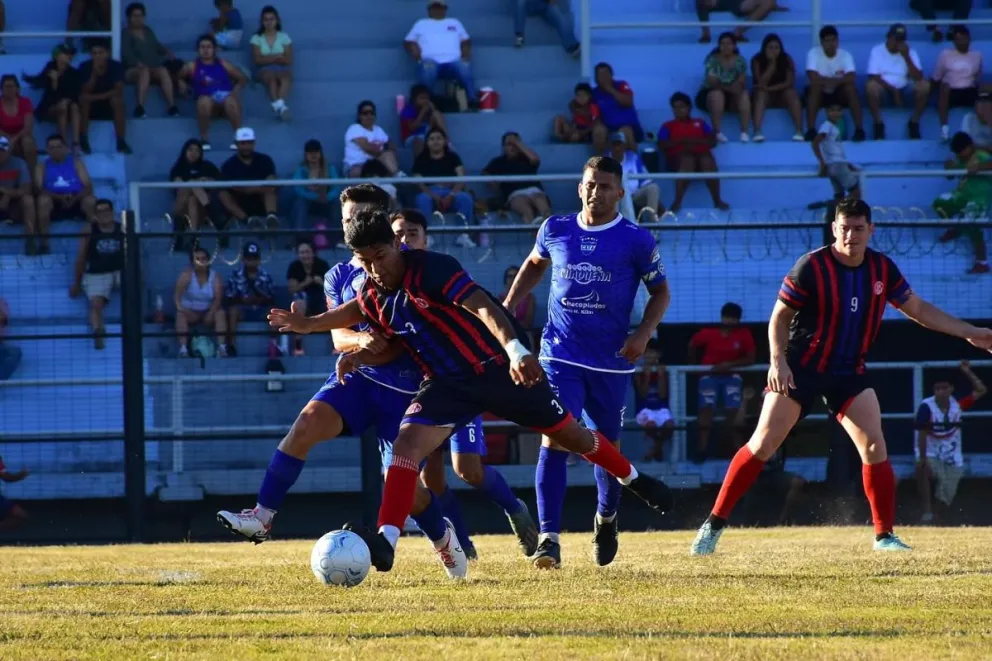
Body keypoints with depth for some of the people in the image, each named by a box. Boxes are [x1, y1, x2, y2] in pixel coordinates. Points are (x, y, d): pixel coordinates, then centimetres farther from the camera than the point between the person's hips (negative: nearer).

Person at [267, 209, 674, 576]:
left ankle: (633, 480, 38)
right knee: (407, 442, -21)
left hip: (498, 366, -4)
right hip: (448, 383, 4)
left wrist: (516, 352, -48)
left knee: (570, 436, 10)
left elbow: (483, 307, -34)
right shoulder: (370, 297, -1)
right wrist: (362, 356, -4)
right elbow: (394, 343, 17)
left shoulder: (430, 269, -23)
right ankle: (385, 543, -28)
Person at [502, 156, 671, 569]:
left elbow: (660, 292, 7)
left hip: (611, 360, 0)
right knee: (554, 441, -16)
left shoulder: (636, 240, -4)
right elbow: (534, 265, 23)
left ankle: (606, 518, 42)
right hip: (560, 355, 0)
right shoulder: (555, 231, 3)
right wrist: (507, 306, 11)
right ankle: (549, 539, -20)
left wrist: (644, 333, -9)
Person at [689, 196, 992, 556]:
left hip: (849, 372, 4)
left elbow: (919, 310, 10)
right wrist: (777, 359, -25)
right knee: (762, 444, -9)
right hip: (799, 368, -4)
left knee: (874, 447, -8)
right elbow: (780, 316, -10)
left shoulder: (882, 269, -2)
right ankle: (714, 523, -2)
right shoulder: (811, 267, -16)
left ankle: (884, 534, 3)